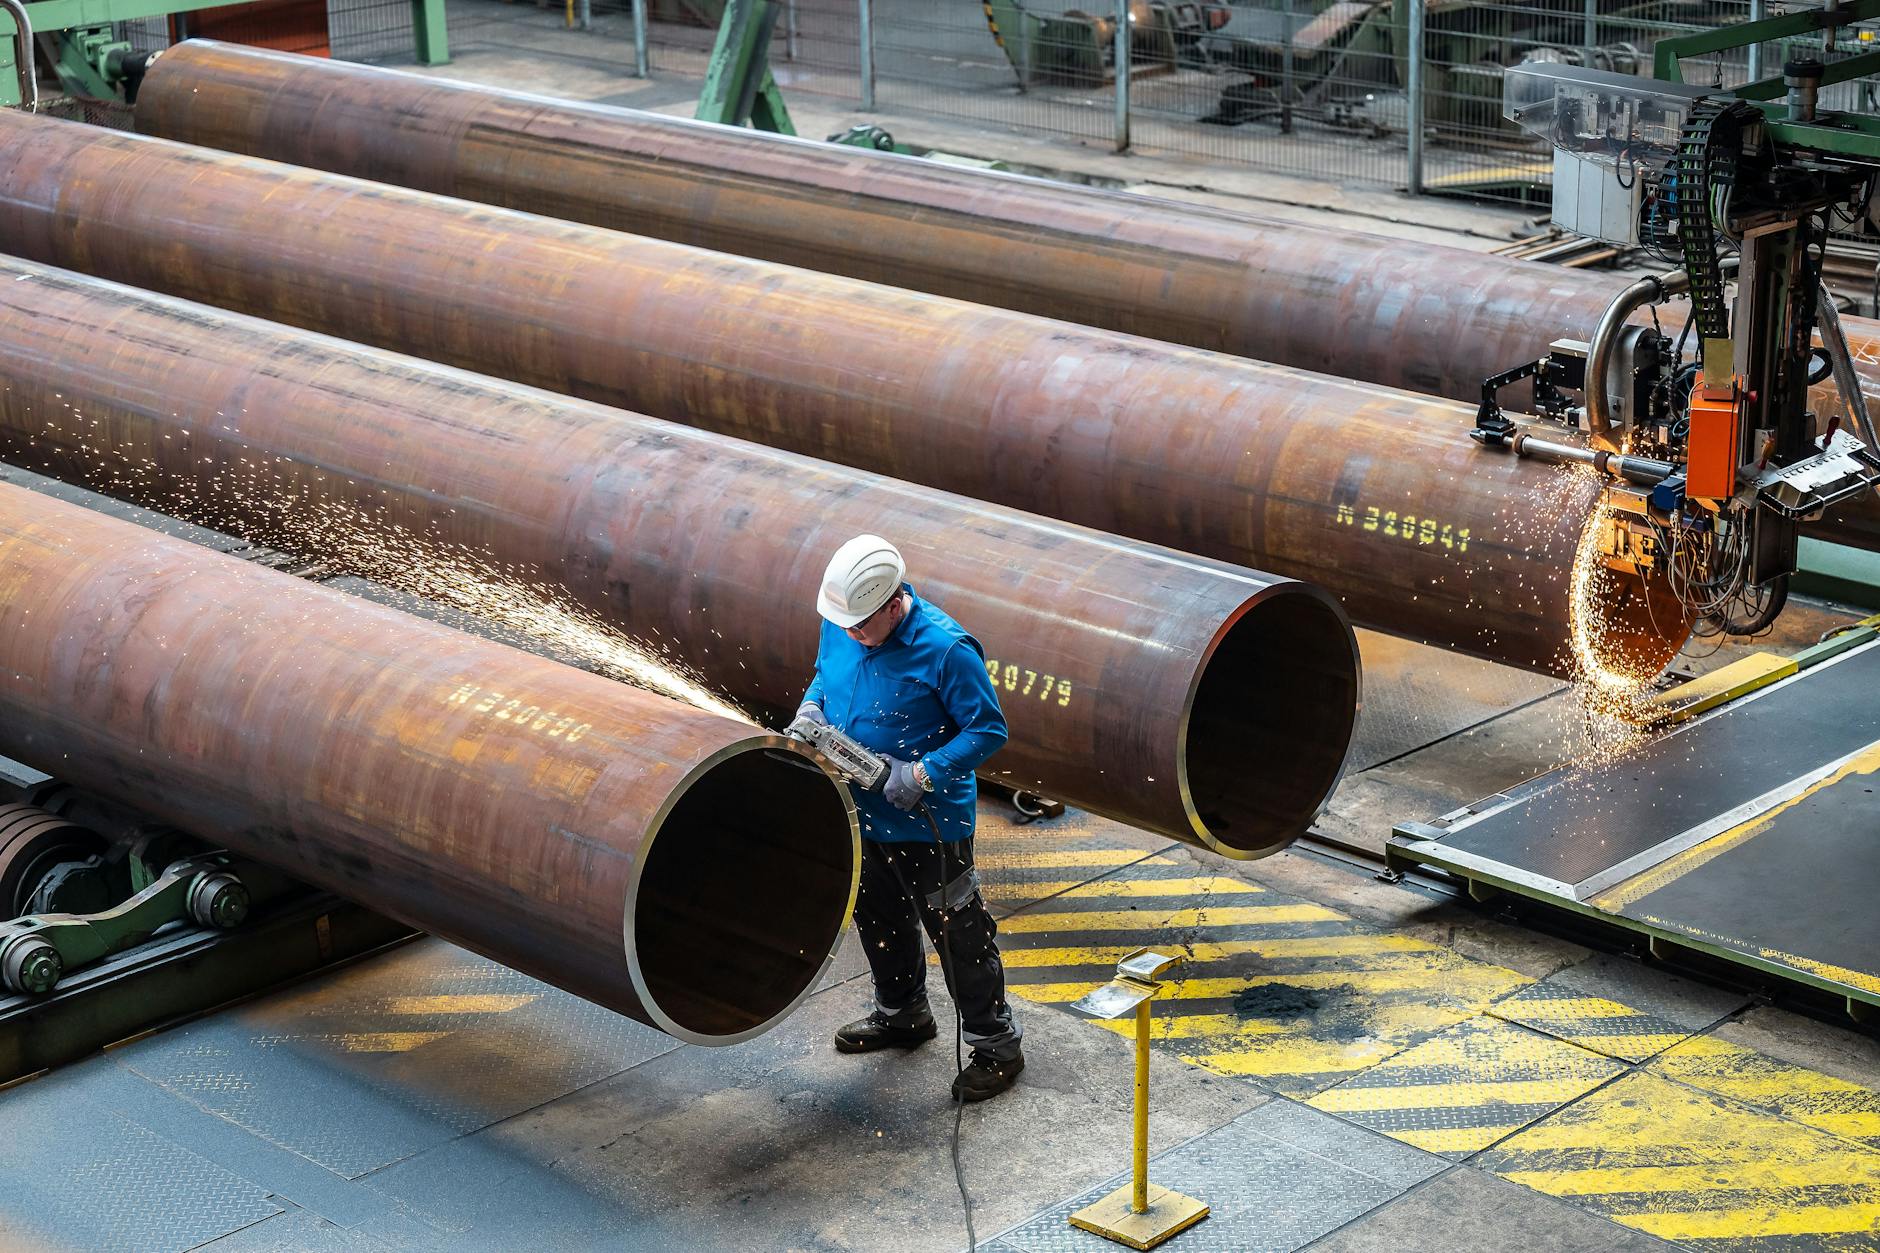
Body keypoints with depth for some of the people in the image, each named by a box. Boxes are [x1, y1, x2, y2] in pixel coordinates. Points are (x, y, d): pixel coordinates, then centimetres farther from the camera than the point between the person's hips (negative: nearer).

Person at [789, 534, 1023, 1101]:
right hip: (860, 810, 7)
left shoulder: (945, 649, -27)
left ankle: (996, 1045, 16)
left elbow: (989, 730, -20)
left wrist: (923, 775, -28)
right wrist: (809, 711, -7)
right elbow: (824, 676, 15)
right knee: (877, 918, 24)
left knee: (956, 930, 2)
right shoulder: (840, 626, -6)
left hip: (926, 821, -7)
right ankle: (902, 1015, 47)